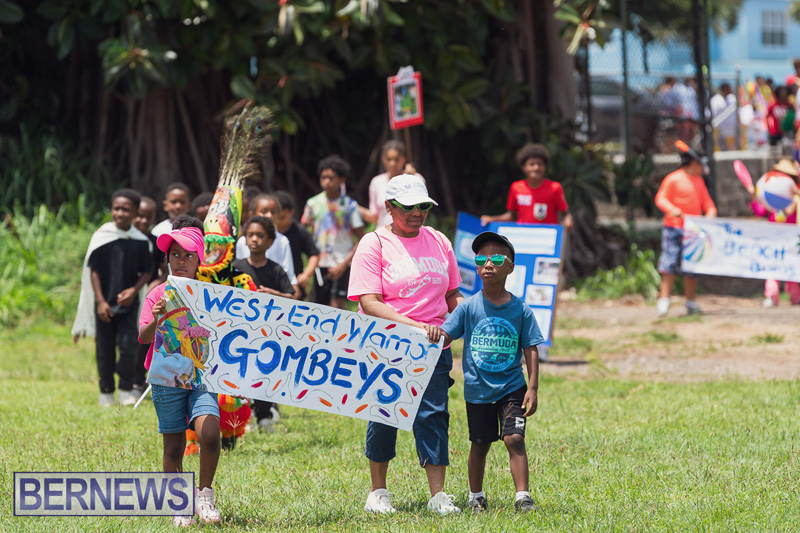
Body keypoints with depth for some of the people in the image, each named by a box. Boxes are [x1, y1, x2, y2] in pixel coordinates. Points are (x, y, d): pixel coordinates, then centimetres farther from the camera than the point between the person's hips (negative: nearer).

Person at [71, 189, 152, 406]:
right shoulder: (102, 236, -4)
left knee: (128, 345, -9)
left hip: (128, 302, 0)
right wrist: (100, 301, -8)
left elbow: (147, 272, 7)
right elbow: (94, 270, -2)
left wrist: (134, 290, -11)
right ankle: (106, 391, 18)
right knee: (105, 349, 6)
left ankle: (126, 389, 4)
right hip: (104, 303, 0)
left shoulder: (141, 241, -1)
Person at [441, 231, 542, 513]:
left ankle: (522, 496, -9)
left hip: (511, 387, -1)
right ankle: (476, 496, 26)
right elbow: (445, 336, -6)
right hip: (478, 389, 1)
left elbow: (530, 350, -1)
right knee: (480, 444, 11)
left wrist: (533, 388, -6)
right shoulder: (469, 307, -3)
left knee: (514, 438, -13)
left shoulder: (521, 310, -3)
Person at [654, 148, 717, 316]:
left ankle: (691, 303, 14)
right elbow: (661, 198, -7)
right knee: (670, 266, -13)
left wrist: (711, 211, 0)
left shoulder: (699, 181, 19)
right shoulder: (673, 179, -2)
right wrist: (671, 209, -26)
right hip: (674, 228, -6)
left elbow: (706, 201, 22)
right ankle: (663, 301, -13)